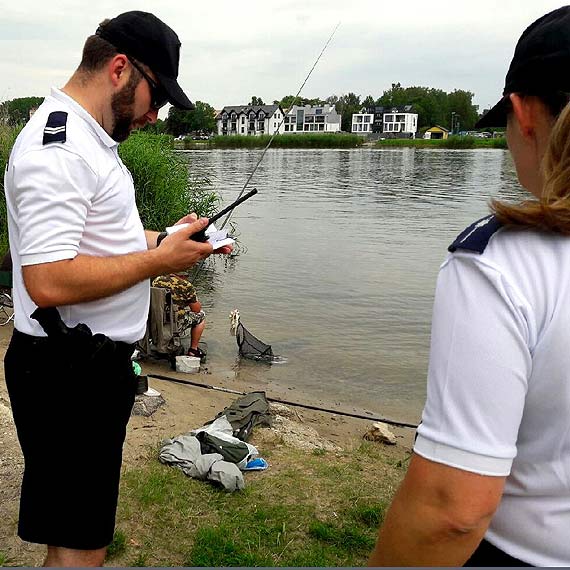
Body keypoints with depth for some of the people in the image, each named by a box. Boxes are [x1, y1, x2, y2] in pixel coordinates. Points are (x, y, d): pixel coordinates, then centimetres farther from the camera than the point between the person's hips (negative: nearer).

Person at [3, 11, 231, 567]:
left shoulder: (88, 137, 14)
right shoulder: (57, 149, -20)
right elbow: (48, 282, -29)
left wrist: (164, 238, 9)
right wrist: (160, 259, -19)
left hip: (96, 361, 10)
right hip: (68, 374, -10)